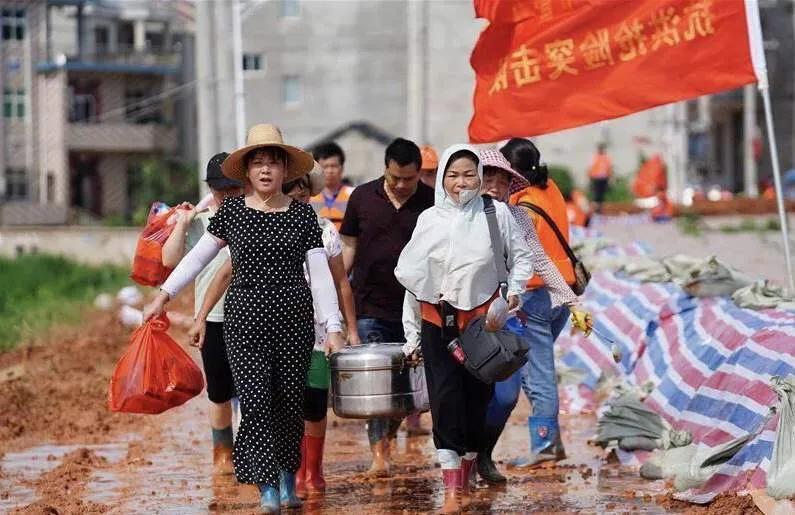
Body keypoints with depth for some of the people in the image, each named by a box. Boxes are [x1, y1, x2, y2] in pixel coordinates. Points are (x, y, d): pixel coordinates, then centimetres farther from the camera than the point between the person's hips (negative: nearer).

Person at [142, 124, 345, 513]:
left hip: (294, 319, 1)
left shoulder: (302, 215, 1)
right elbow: (198, 257, 10)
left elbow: (320, 274, 0)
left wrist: (333, 328, -6)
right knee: (256, 400, -10)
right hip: (245, 320, -1)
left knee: (290, 401, 5)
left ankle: (287, 475, 25)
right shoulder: (231, 211, 2)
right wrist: (164, 296, 7)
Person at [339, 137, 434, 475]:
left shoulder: (432, 203, -1)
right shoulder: (363, 197, 3)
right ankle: (379, 454, -10)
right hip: (370, 305, 0)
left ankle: (386, 437, 29)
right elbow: (349, 246, 10)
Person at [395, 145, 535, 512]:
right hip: (438, 322, 0)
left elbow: (522, 257, 8)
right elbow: (412, 279, 8)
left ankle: (464, 482, 22)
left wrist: (514, 290, -10)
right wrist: (412, 336, 8)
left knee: (476, 400, 4)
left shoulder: (496, 214, -3)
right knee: (445, 400, -9)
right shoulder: (429, 220, 2)